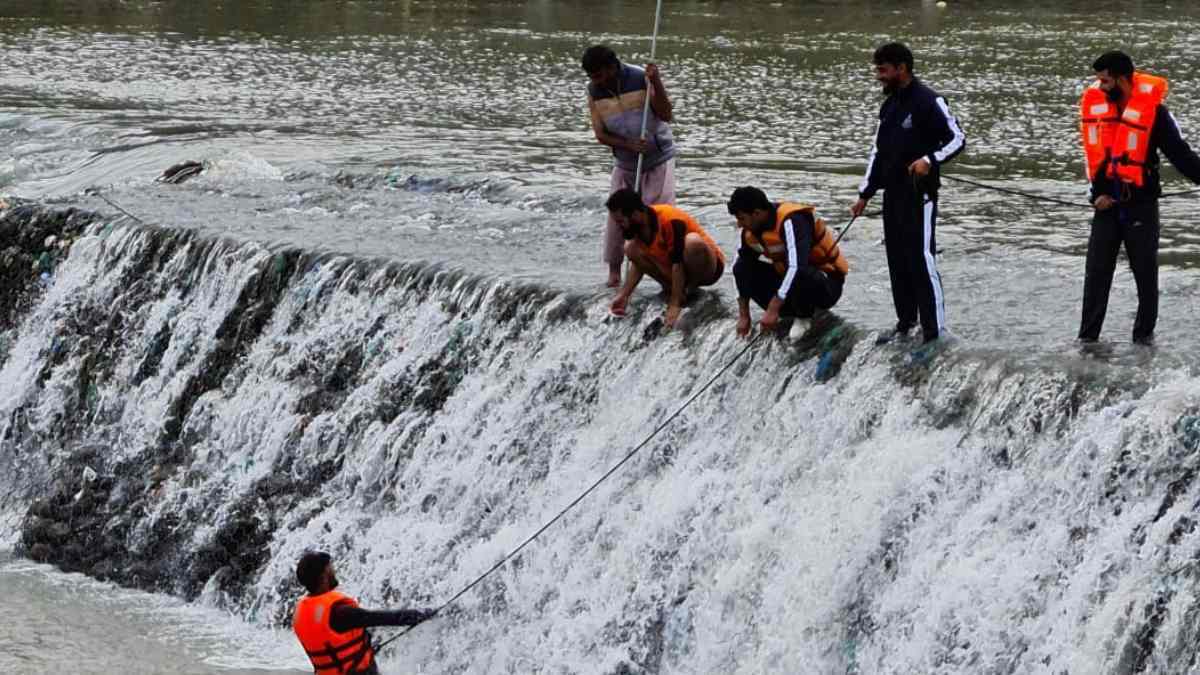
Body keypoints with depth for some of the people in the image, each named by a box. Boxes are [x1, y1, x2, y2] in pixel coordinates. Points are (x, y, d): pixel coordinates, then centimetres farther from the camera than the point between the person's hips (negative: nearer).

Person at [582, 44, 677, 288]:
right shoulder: (594, 91, -8)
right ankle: (614, 271, 9)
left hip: (658, 159, -3)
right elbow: (601, 134, -7)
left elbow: (666, 116, -20)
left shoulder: (641, 79, -18)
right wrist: (630, 145, -22)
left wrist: (656, 83, -32)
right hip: (625, 164, 3)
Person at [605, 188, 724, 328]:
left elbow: (678, 265, -32)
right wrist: (624, 295, -10)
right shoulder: (636, 225, -8)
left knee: (692, 241, -39)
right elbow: (638, 265, 3)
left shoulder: (670, 221, -31)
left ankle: (690, 288, -13)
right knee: (631, 248, -7)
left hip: (709, 266, -7)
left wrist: (675, 305, -35)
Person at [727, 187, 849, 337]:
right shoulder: (751, 232, -4)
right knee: (742, 268, -6)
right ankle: (792, 312, -2)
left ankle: (804, 317, -10)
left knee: (799, 275, -40)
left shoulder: (792, 221, -29)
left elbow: (796, 267, -39)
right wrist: (744, 316, 1)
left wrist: (773, 310, -40)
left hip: (828, 284, -8)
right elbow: (744, 271, 5)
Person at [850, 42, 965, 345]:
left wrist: (930, 160, -25)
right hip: (892, 193, 8)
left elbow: (957, 138, -10)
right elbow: (879, 152, 23)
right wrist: (865, 194, 21)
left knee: (921, 259, -10)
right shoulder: (889, 106, 16)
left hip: (919, 192, -8)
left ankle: (934, 331, -9)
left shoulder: (928, 101, -9)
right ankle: (905, 322, 20)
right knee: (897, 260, 10)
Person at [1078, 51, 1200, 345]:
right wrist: (1099, 192, -5)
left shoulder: (1152, 109, -13)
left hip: (1141, 204, -3)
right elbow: (1093, 153, 2)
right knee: (1096, 271, 3)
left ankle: (1144, 335, 17)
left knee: (1146, 273, 6)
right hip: (1107, 203, 3)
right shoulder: (1094, 103, -1)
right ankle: (1088, 338, 7)